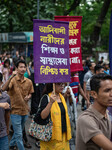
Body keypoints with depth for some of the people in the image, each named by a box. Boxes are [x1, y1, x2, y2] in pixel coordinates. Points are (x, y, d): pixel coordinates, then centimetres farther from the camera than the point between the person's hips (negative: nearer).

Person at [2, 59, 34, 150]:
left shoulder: (29, 81, 1)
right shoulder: (13, 80, -13)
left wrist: (28, 97, -9)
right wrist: (12, 77, -39)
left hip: (25, 110, 6)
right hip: (16, 111, -6)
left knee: (19, 131, 24)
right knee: (19, 134, 0)